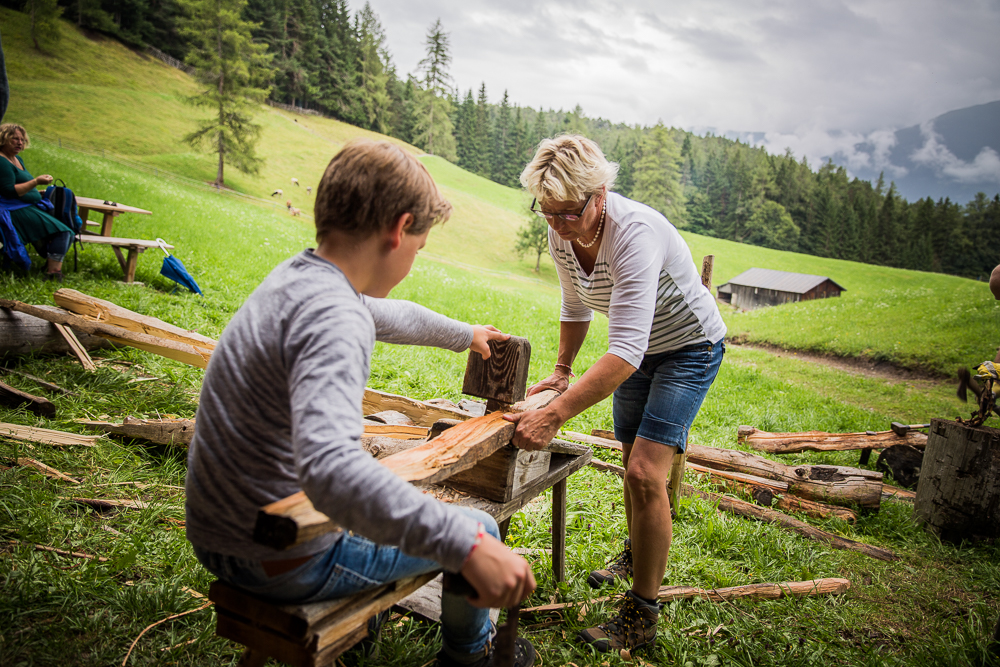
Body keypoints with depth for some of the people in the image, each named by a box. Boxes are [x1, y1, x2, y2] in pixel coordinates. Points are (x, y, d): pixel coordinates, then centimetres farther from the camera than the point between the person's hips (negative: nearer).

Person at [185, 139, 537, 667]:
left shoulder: (295, 274, 1)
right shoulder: (332, 317, -30)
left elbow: (391, 316, 20)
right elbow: (330, 466, -46)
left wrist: (464, 335, 36)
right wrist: (467, 545, -46)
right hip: (281, 564, -9)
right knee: (478, 528, 8)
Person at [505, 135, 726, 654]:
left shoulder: (635, 234, -38)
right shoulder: (561, 236, -14)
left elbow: (624, 353, -45)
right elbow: (575, 307, 8)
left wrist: (554, 415, -49)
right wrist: (561, 370, 6)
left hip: (691, 348, -7)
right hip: (640, 349, 8)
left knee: (645, 473, -17)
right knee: (632, 460, 19)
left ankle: (641, 617, -2)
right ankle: (637, 555, 45)